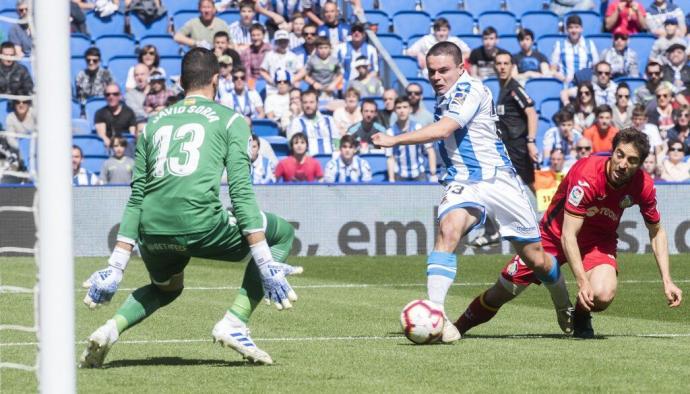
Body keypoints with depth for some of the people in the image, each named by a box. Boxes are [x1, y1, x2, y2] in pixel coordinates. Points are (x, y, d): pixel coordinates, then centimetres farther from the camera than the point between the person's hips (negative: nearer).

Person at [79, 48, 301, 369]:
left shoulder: (154, 122, 22)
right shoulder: (230, 120, 10)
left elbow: (136, 197, 18)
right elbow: (240, 191, -2)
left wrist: (116, 267, 18)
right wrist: (265, 263, -4)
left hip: (153, 232, 5)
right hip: (201, 225, -5)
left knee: (167, 287, 37)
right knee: (283, 233, 18)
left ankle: (109, 331, 8)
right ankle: (233, 324, 3)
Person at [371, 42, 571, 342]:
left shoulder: (471, 90, -14)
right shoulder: (444, 98, 11)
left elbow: (443, 130, -27)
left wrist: (394, 140, -28)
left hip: (498, 179, -5)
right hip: (461, 183, 5)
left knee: (537, 260, 4)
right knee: (448, 230, -29)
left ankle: (566, 309, 34)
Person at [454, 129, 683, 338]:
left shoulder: (643, 185, -19)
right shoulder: (587, 176, -33)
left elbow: (657, 232, -1)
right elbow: (568, 235, -34)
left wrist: (667, 280, -9)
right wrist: (582, 282, -43)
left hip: (599, 240, 2)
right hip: (556, 235, -2)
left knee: (603, 296, -29)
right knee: (501, 293, 1)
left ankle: (581, 318, 6)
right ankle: (458, 327, 28)